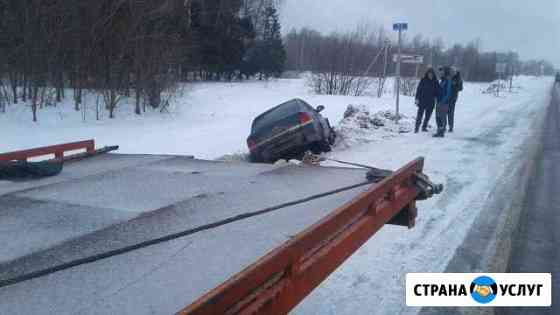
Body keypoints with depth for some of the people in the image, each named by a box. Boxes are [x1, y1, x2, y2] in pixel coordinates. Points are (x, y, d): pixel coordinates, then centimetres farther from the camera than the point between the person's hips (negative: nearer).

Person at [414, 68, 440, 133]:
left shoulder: (435, 82, 3)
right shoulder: (423, 80, -4)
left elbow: (437, 91, 9)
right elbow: (419, 89, -3)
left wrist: (436, 98, -4)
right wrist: (417, 98, -8)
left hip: (431, 102, 3)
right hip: (422, 101, -3)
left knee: (428, 115, 9)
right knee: (420, 115, -5)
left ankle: (424, 127, 22)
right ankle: (417, 128, -1)